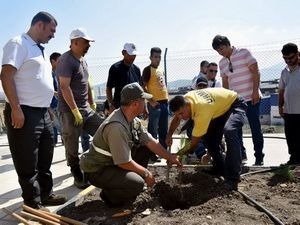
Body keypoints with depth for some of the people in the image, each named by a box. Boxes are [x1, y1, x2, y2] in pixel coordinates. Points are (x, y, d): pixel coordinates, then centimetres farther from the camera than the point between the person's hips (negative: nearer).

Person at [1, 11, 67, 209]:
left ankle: (46, 194, 30)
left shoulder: (40, 50, 19)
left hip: (43, 112, 9)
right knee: (28, 163, 2)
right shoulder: (18, 44, -7)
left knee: (45, 159, 17)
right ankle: (33, 204, 14)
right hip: (25, 113, -9)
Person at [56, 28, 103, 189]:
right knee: (72, 146, 2)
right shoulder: (66, 60, -13)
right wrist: (75, 111, -21)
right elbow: (64, 87, -20)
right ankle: (78, 176, 15)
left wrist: (92, 103, 18)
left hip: (86, 109, 9)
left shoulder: (83, 60, 14)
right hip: (70, 111, -9)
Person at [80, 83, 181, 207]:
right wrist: (146, 173, -13)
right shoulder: (116, 127, -32)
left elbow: (150, 141, 6)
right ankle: (108, 194, 2)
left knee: (145, 148, 6)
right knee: (138, 184, -28)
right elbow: (124, 163, -27)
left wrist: (170, 157, 6)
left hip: (114, 162, 10)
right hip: (97, 170, -9)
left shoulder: (134, 120, -2)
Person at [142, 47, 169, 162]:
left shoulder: (161, 70, 16)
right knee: (153, 130, -2)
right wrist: (151, 101, -18)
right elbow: (143, 87, -12)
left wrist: (167, 98, 15)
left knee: (164, 130, 14)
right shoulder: (148, 70, -7)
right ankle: (152, 154, 5)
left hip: (164, 102, 8)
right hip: (155, 103, -8)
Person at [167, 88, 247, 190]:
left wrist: (178, 155, -20)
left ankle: (233, 178, -27)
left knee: (229, 131, -34)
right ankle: (220, 168, 18)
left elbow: (194, 142, -30)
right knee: (209, 137, 2)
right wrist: (169, 136, -7)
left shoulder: (201, 110, -39)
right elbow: (176, 119, 5)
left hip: (235, 104, -9)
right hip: (221, 106, 9)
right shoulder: (184, 100, -16)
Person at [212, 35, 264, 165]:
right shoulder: (222, 63, 11)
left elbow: (256, 72, -7)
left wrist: (255, 91, -14)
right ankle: (241, 154, 18)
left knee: (255, 128, 0)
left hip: (251, 98, -5)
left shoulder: (244, 53, -3)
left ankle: (259, 157, 11)